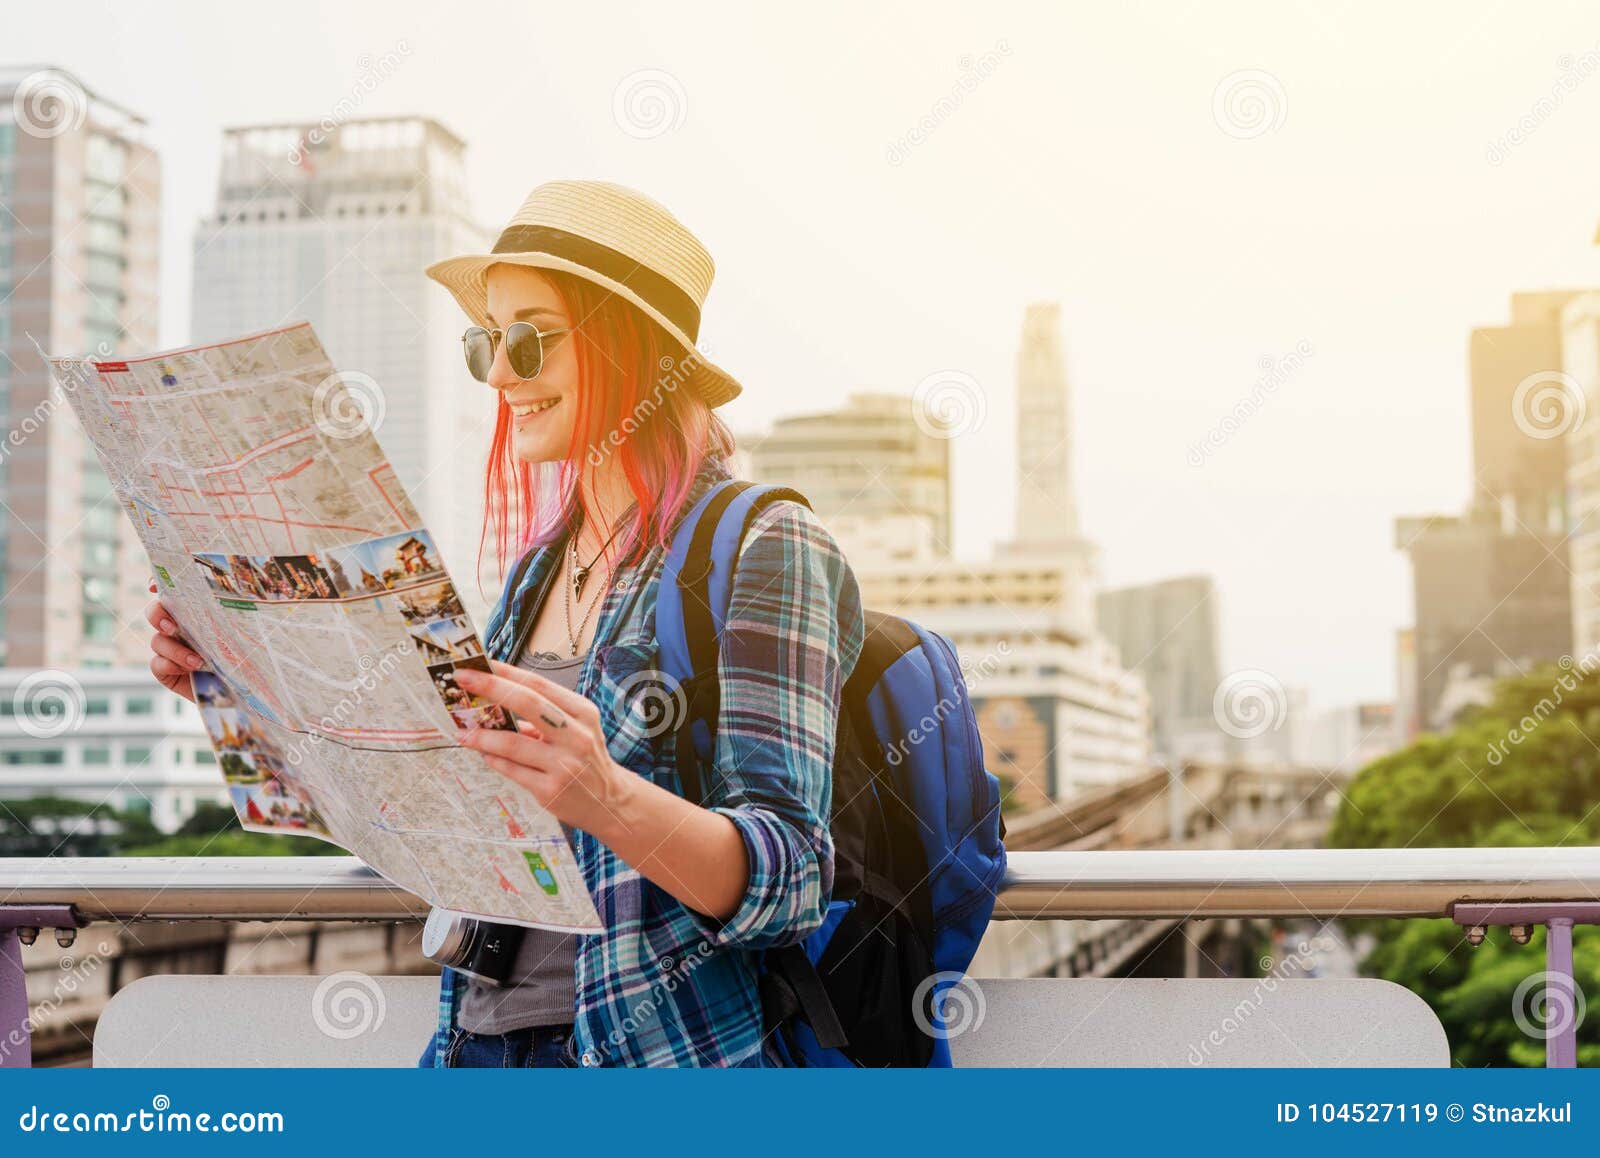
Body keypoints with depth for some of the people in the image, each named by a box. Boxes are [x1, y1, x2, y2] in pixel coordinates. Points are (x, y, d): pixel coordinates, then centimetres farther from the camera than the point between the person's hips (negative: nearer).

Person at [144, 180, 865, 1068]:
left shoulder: (762, 548, -7)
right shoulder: (543, 562, 16)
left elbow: (790, 880, -16)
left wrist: (608, 798, -34)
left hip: (655, 1051, -6)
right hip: (479, 1039, 6)